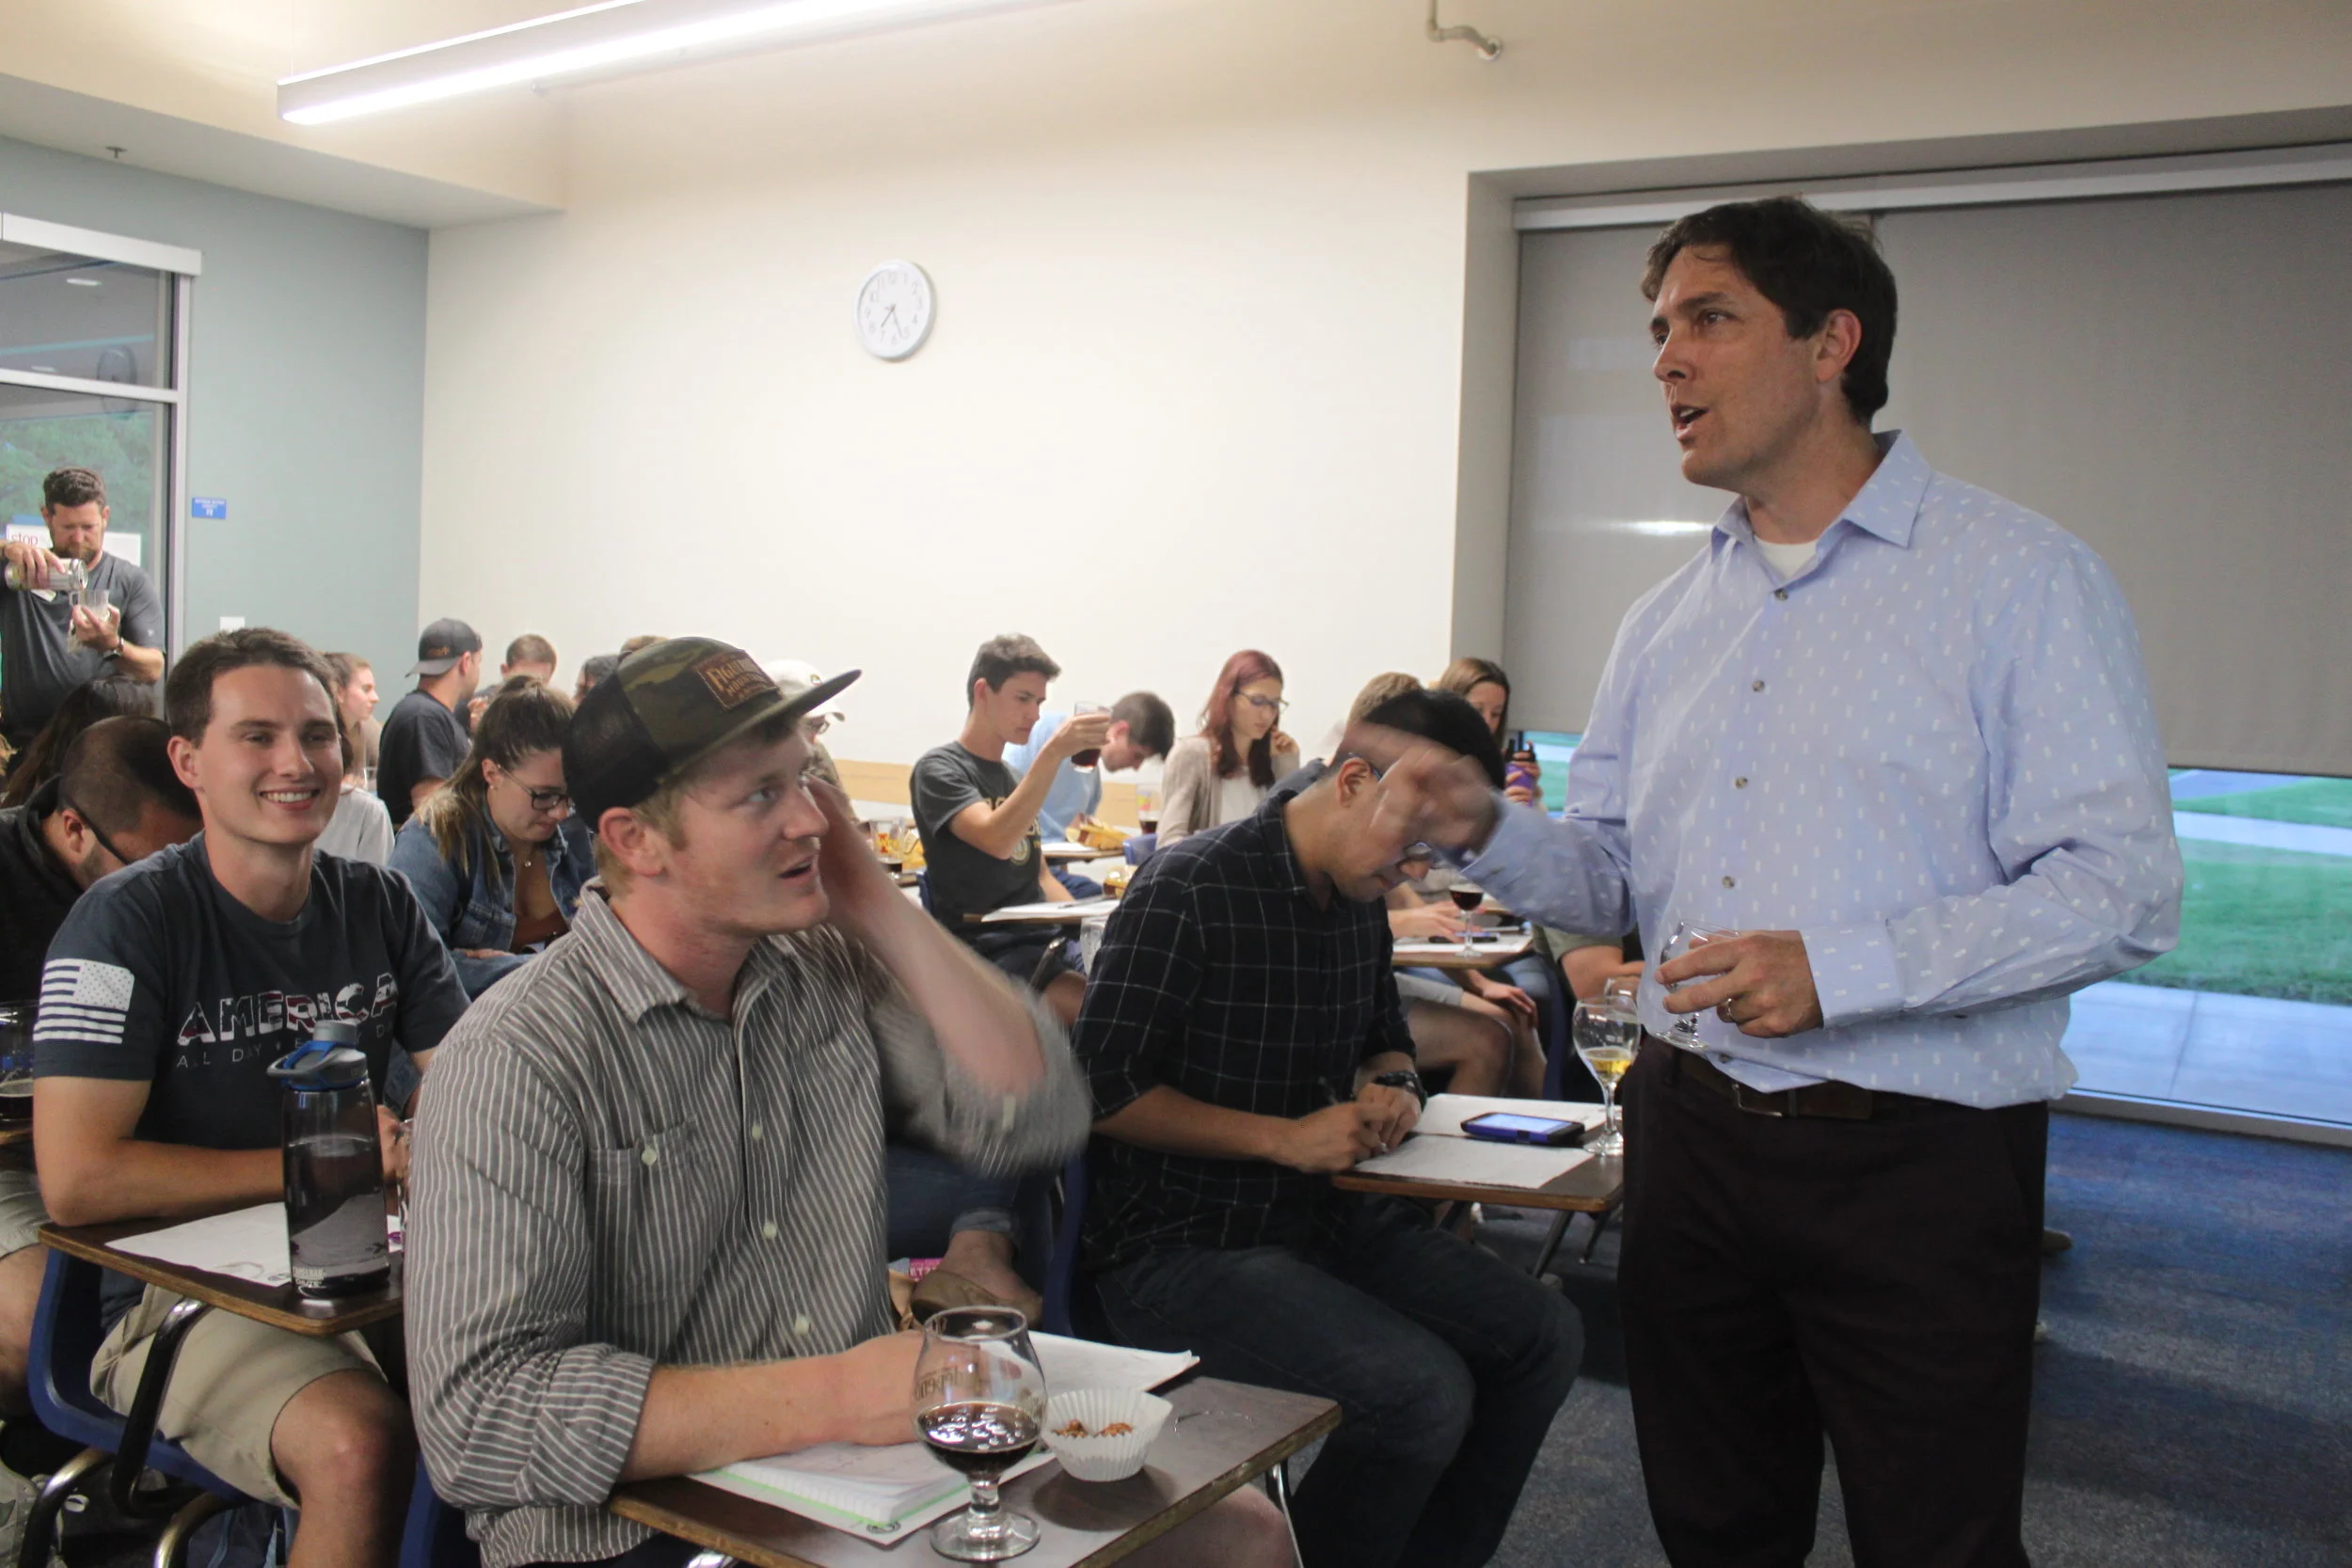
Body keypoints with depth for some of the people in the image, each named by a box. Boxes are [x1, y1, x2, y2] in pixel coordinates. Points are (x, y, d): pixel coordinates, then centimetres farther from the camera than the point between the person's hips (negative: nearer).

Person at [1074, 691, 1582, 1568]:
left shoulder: (1359, 902, 9)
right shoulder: (1190, 890, -15)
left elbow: (1387, 1038, 25)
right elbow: (1102, 1089, -16)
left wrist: (1394, 1087, 0)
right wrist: (1285, 1138, -19)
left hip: (1325, 1218, 8)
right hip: (1182, 1248, -8)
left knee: (1544, 1337, -1)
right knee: (1425, 1392, -25)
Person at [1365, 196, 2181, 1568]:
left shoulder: (2022, 578, -7)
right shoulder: (1668, 623, 11)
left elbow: (2122, 886, -14)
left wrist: (1840, 970, -24)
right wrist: (1484, 829, -7)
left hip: (1919, 1159, -5)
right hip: (1692, 1136, 6)